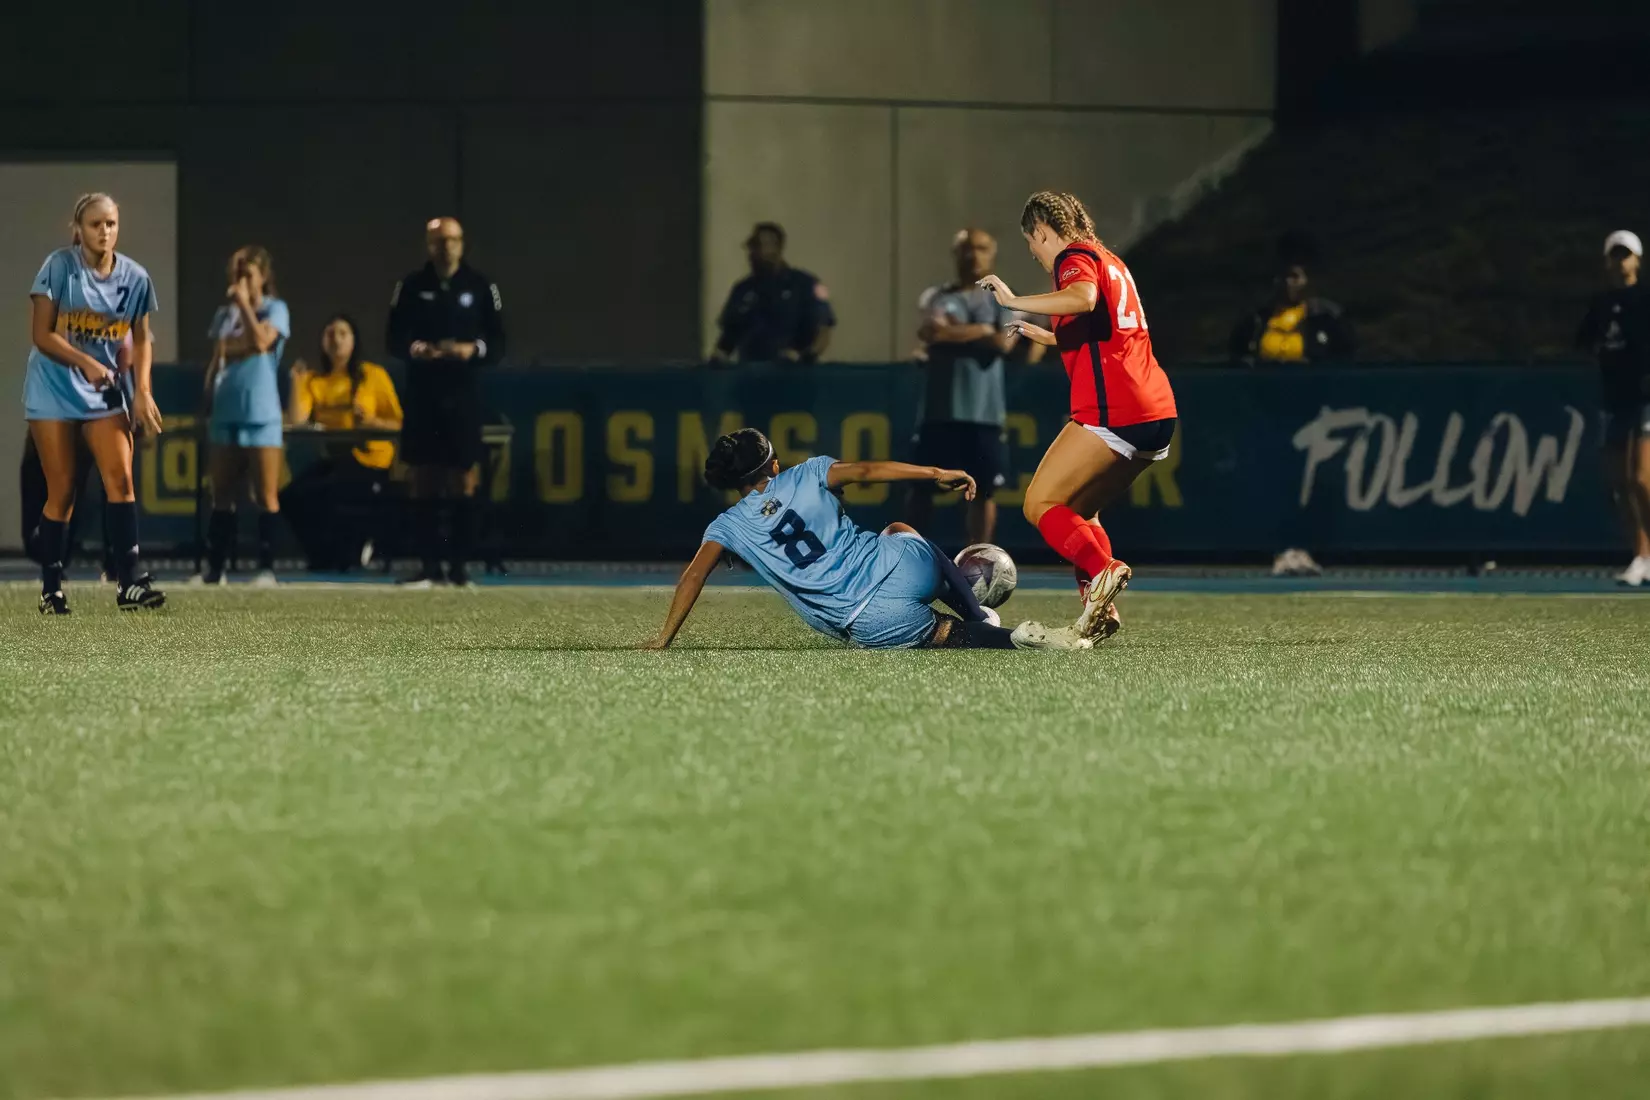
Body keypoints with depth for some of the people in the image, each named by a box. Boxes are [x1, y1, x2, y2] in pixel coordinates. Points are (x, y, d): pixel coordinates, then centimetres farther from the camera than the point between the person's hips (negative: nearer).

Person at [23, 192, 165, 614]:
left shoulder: (134, 277, -1)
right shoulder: (59, 267, -11)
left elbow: (141, 339, 10)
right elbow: (42, 334, -14)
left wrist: (142, 391, -2)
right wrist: (85, 362, -27)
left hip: (106, 391, 3)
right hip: (53, 389, -3)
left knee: (120, 478, -12)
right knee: (62, 492, -1)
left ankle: (128, 582, -14)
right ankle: (51, 587, 10)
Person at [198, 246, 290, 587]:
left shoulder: (275, 310, 0)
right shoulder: (224, 314, 14)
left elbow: (261, 341, -18)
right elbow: (215, 362, 18)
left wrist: (245, 304, -11)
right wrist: (208, 403, 15)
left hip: (261, 415, -5)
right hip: (226, 414, 5)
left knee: (265, 496, -5)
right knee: (222, 495, 7)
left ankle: (266, 567, -4)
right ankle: (216, 567, 12)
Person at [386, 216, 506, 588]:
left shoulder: (481, 287, 4)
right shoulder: (411, 287, 5)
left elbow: (497, 344, 5)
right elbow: (395, 340, 7)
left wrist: (473, 349, -14)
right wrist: (416, 349, -13)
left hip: (463, 393, -1)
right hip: (421, 393, 1)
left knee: (463, 483, -3)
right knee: (424, 481, 1)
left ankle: (459, 567, 1)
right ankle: (429, 566, 6)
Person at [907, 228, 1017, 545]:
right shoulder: (937, 297, 7)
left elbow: (1003, 343, -8)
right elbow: (931, 332, -12)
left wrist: (954, 333, -6)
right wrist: (981, 331, -9)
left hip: (984, 411, 1)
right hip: (939, 409, 0)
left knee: (983, 489, 1)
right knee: (922, 486, 1)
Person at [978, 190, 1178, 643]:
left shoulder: (1075, 258, -3)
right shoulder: (1110, 261, 25)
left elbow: (1083, 299, -27)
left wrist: (1014, 301, -22)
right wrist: (1046, 335, 48)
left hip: (1111, 412, -9)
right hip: (1157, 413, 9)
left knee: (1041, 505, -6)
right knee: (1076, 513, 18)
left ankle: (1101, 570, -28)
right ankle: (1100, 609, 4)